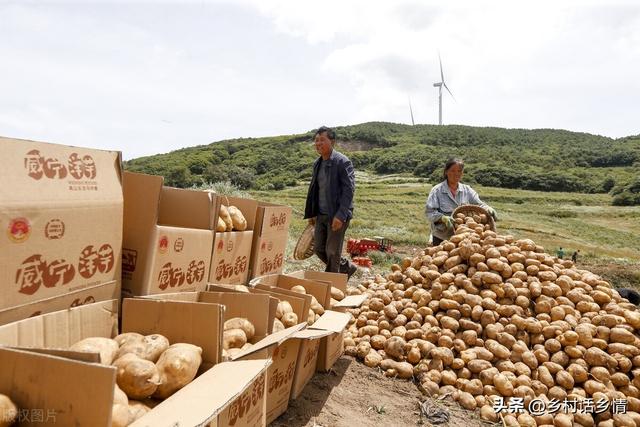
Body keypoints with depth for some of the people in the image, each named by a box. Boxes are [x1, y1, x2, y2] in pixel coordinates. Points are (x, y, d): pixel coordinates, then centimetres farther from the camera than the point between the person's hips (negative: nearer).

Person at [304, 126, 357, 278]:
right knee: (318, 248, 12)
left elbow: (349, 189, -18)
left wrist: (340, 215, -24)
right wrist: (311, 213, 15)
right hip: (321, 215, 8)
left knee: (332, 251, 1)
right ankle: (347, 267, 33)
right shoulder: (317, 163, 11)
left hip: (337, 215, -8)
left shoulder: (343, 162, -13)